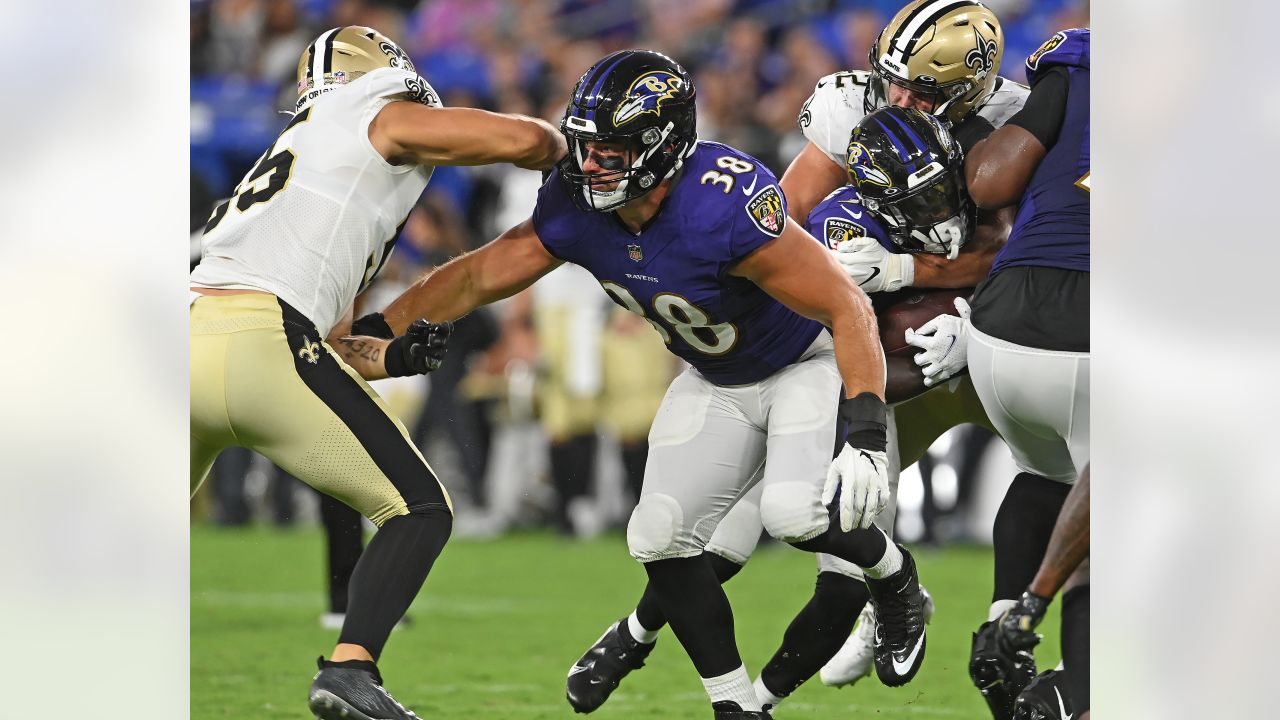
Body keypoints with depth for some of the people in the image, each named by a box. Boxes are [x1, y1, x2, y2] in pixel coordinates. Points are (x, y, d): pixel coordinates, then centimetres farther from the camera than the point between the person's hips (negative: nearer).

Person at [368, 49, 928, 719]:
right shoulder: (576, 207, -18)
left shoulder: (725, 208, -38)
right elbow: (477, 277, -5)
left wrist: (864, 435, -44)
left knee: (796, 512, -28)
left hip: (812, 358, -7)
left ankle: (895, 579, 6)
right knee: (660, 537, -5)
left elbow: (849, 309, -35)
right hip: (718, 380, 7)